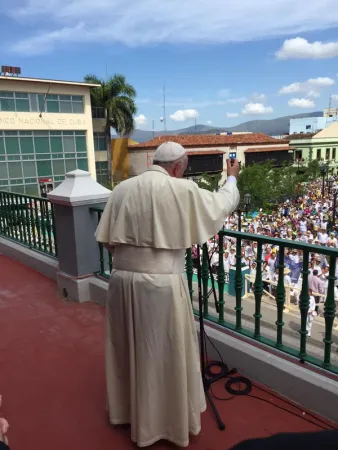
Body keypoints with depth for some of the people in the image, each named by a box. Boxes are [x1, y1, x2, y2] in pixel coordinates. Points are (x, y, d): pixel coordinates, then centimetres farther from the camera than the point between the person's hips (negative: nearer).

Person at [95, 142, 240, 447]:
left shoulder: (122, 189, 3)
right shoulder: (184, 190, -9)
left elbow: (107, 240, 5)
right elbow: (223, 204, 5)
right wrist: (232, 178, 24)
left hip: (122, 279, 5)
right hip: (161, 283, -5)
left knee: (127, 348, 22)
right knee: (166, 353, 12)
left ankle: (126, 409, 43)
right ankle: (171, 420, 32)